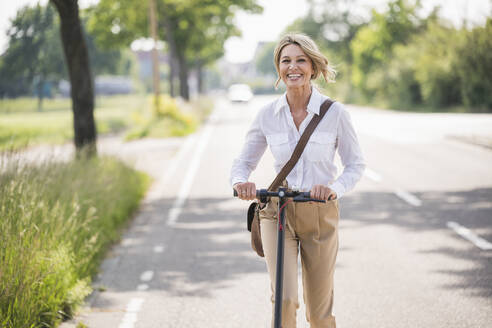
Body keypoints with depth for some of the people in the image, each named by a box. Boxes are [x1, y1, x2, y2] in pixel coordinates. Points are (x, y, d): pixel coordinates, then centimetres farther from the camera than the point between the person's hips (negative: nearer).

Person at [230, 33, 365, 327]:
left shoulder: (335, 113, -7)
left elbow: (356, 164, 0)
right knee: (285, 299, -18)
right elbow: (244, 162, 8)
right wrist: (241, 182, -15)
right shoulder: (268, 115, -2)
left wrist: (335, 189, -20)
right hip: (278, 213, 0)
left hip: (321, 214, 0)